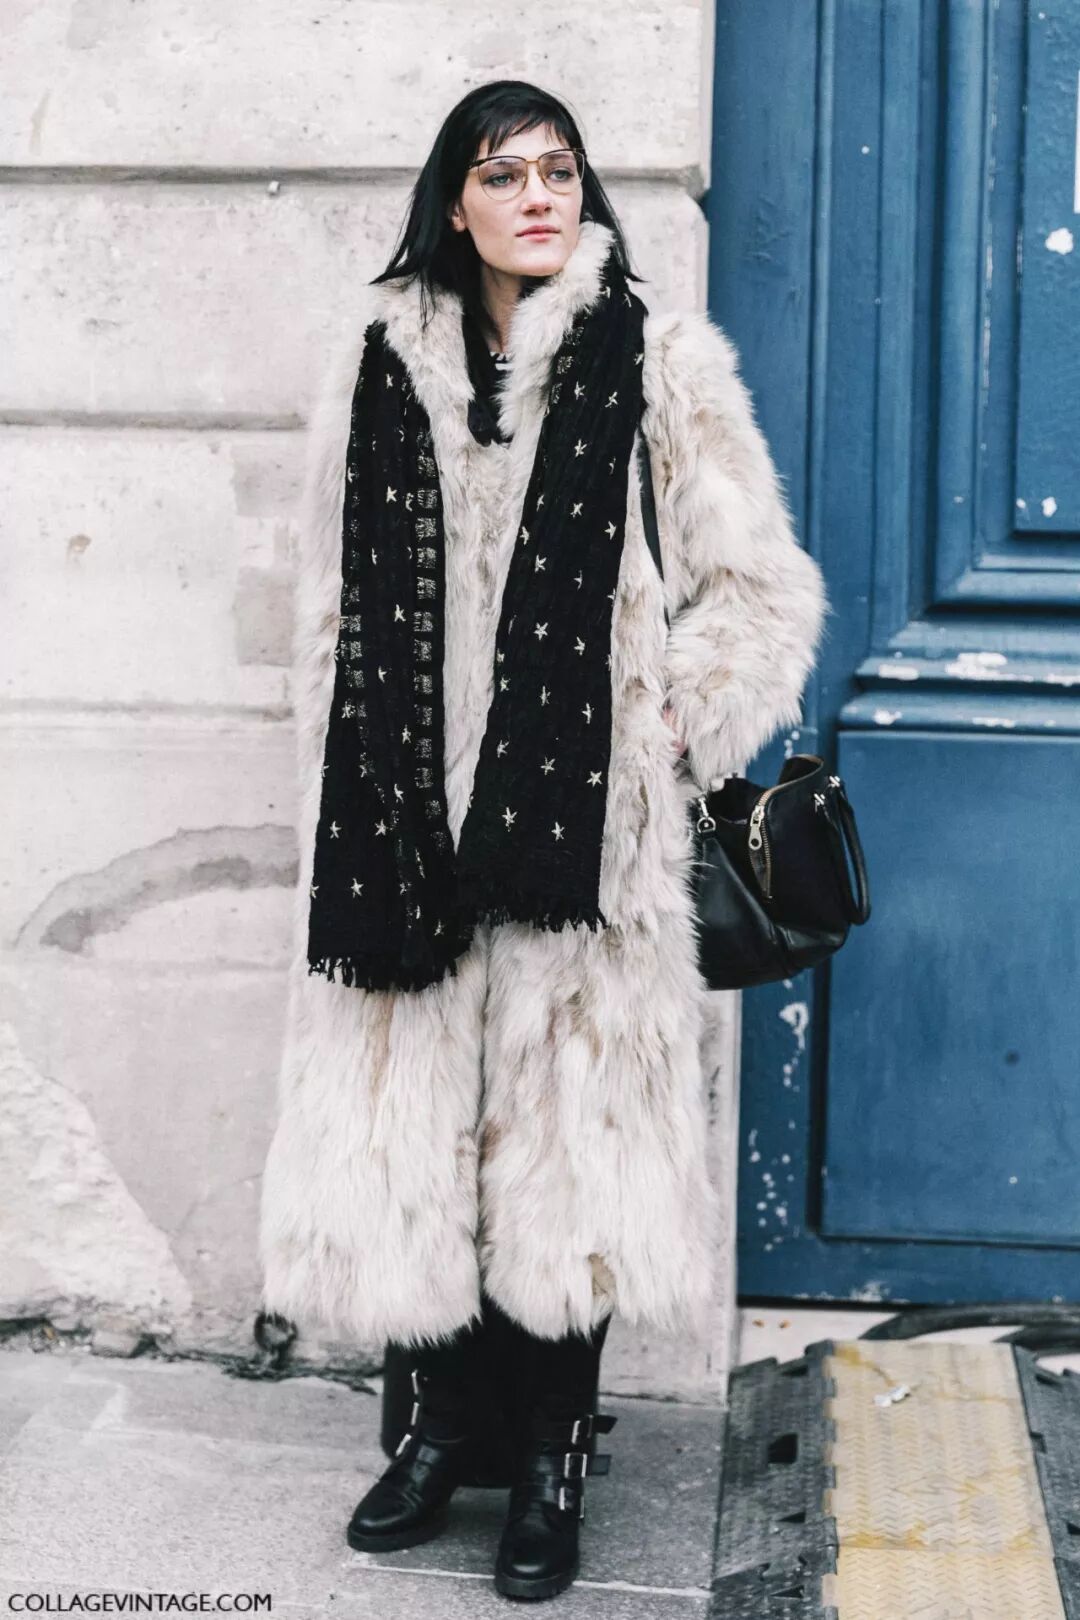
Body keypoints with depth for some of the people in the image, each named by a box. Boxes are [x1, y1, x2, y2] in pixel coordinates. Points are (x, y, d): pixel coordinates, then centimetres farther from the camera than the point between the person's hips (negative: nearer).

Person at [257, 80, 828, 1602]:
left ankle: (557, 1457, 15)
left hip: (578, 813, -2)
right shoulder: (383, 360, 9)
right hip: (410, 807, 3)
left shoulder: (660, 362, 2)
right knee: (410, 1113, 6)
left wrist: (666, 733, -3)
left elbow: (763, 592, 5)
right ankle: (441, 1421, 24)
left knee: (570, 1122, 0)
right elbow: (335, 604, 13)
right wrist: (348, 804, 10)